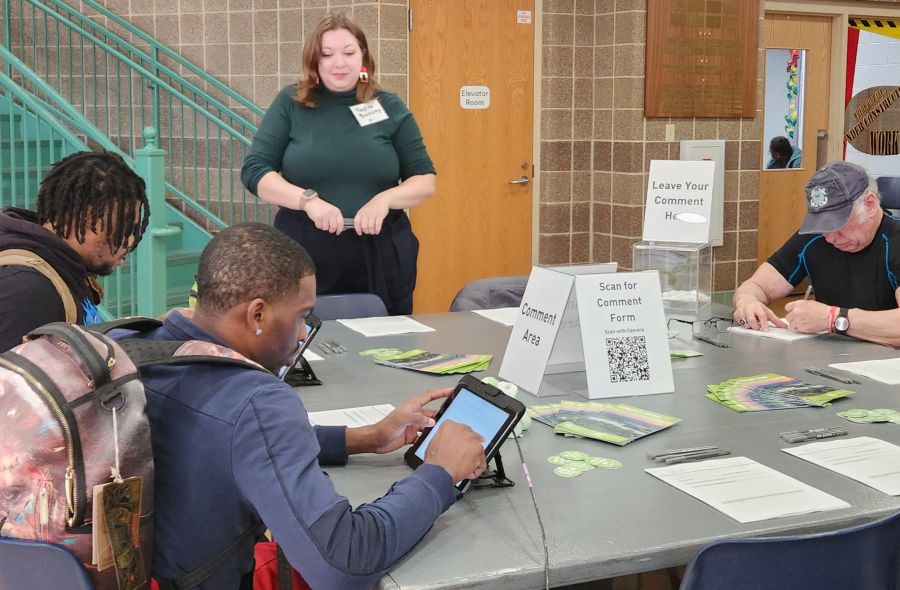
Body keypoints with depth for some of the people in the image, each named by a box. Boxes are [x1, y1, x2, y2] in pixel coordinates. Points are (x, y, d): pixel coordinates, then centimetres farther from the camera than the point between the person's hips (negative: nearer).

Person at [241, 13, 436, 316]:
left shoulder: (390, 108, 5)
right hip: (302, 255, -1)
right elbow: (254, 171, -2)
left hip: (381, 256, 1)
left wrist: (385, 199, -14)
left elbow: (425, 179, 6)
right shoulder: (290, 103, 2)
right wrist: (308, 199, -17)